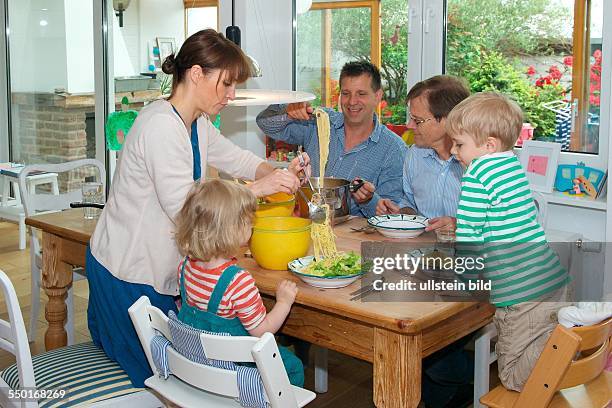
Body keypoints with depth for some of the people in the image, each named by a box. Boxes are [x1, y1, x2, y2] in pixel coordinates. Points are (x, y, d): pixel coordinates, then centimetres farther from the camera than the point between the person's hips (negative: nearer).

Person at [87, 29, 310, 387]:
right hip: (126, 275, -9)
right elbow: (183, 207, -31)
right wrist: (258, 187, -28)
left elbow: (237, 159, 18)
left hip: (153, 267, 9)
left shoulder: (197, 125, 5)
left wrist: (280, 173, -2)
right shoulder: (161, 125, -26)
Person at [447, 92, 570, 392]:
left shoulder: (477, 175, -14)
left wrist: (465, 278, 1)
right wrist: (457, 222, 29)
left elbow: (468, 238, -13)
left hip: (522, 295, -9)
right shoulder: (512, 164, 12)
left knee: (515, 377, 3)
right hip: (554, 282, 9)